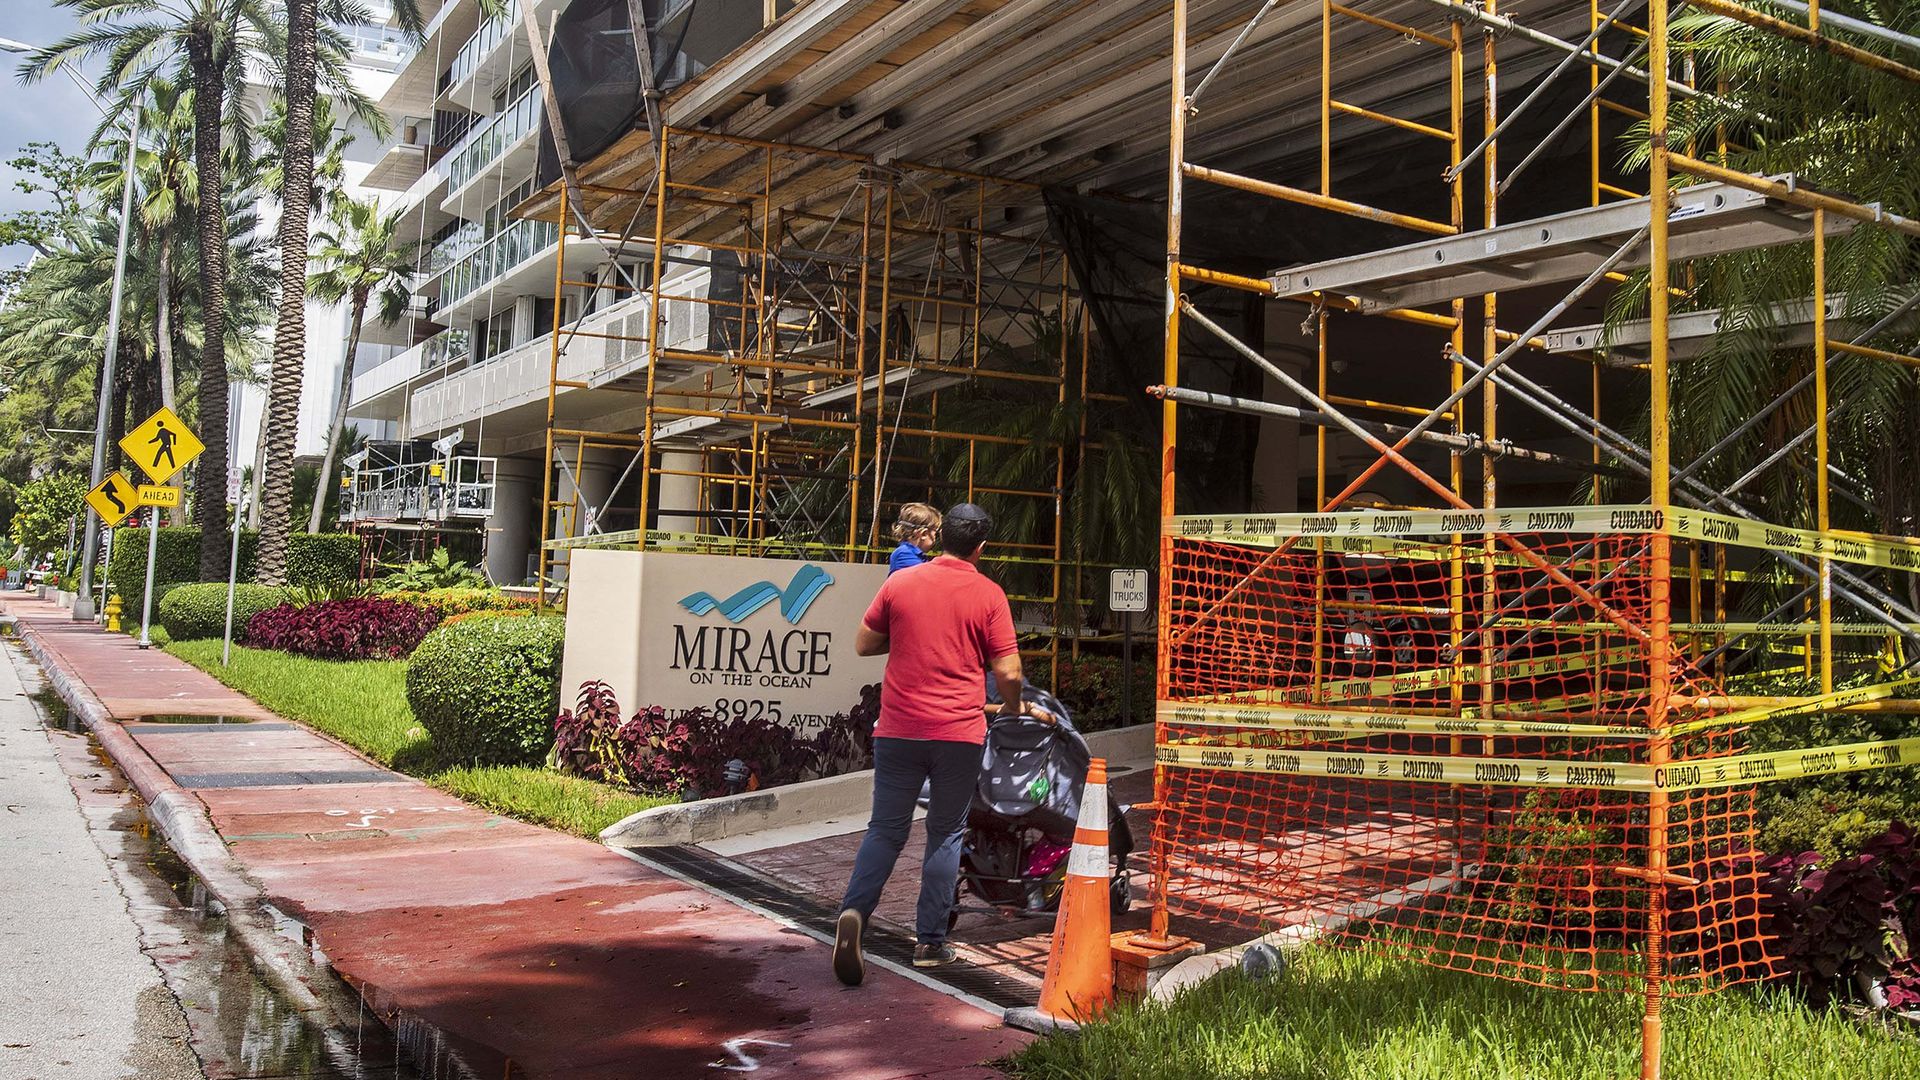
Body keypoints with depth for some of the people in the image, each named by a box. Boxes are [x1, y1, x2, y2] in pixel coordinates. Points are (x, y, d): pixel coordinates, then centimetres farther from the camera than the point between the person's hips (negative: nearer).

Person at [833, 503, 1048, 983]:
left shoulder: (900, 583, 2)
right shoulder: (988, 595, -4)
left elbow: (863, 645, 10)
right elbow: (1008, 672, -6)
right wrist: (1012, 708, 14)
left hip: (898, 729, 2)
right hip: (959, 732, -1)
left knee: (885, 830, 9)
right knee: (945, 834, 12)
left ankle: (853, 911, -13)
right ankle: (930, 941, 13)